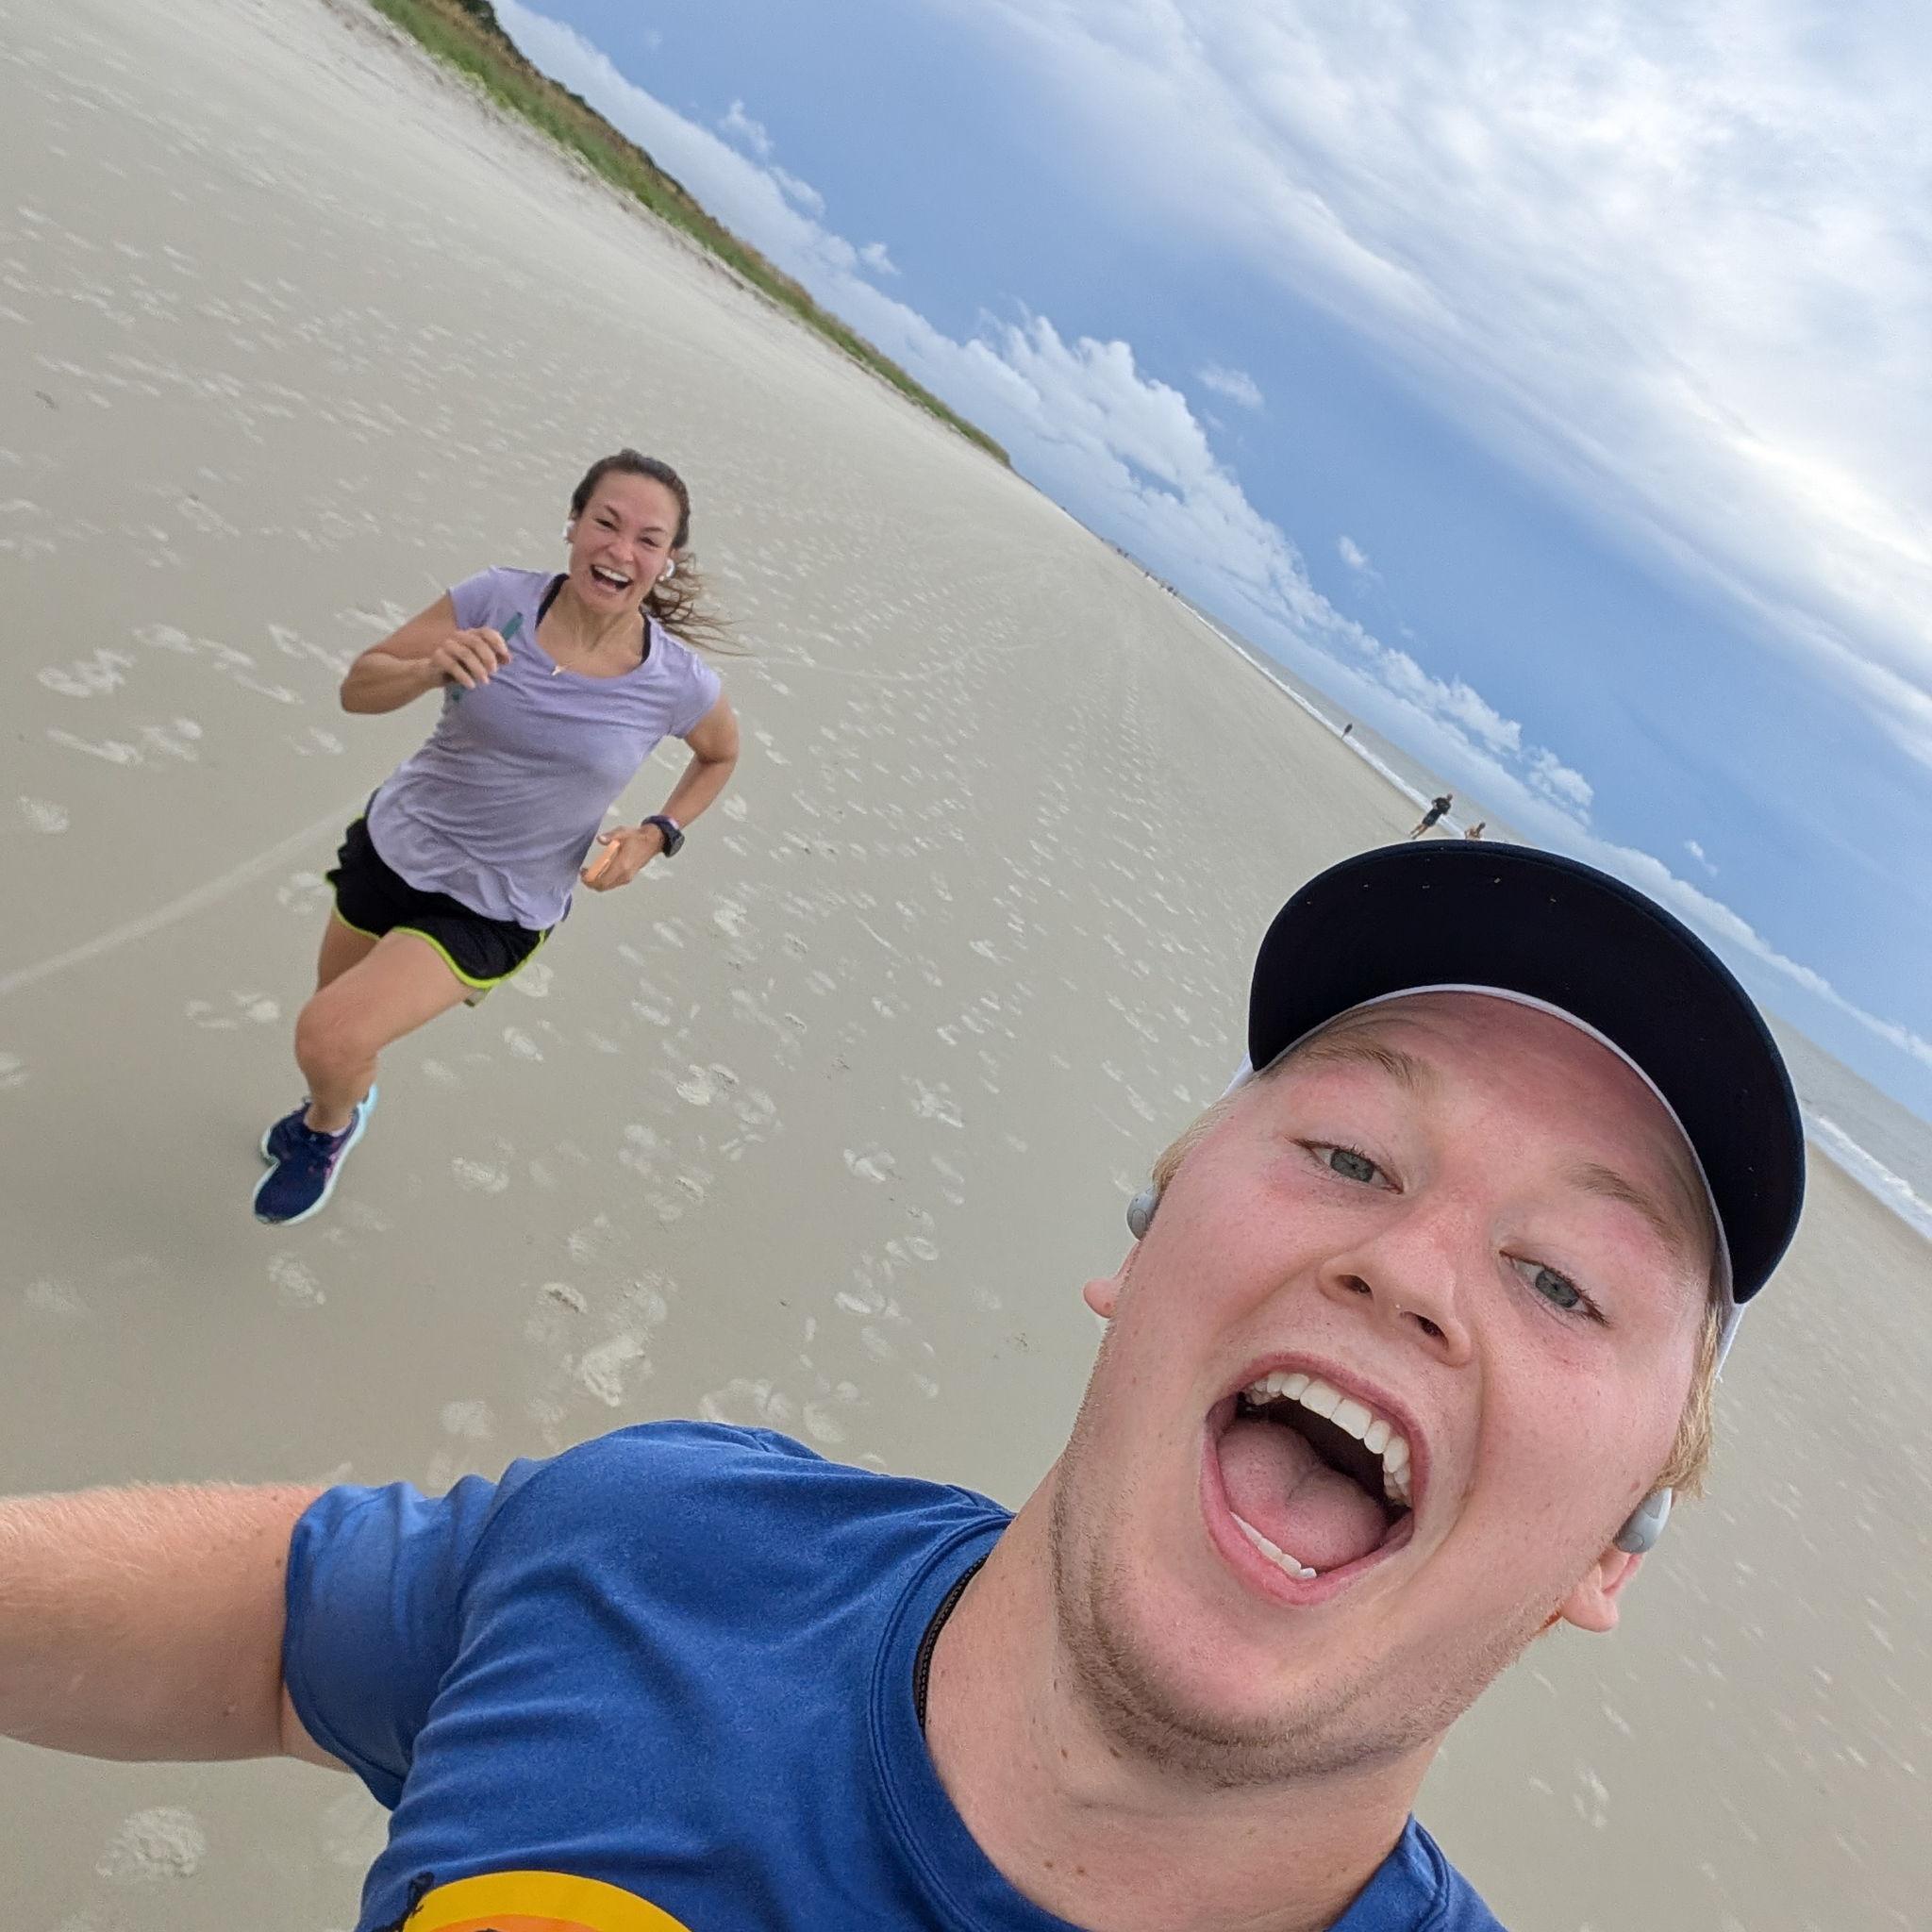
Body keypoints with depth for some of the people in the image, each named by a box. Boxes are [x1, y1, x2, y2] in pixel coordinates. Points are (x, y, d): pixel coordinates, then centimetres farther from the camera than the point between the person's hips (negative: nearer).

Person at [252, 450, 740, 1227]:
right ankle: (344, 1102, 62)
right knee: (333, 1040, 23)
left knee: (329, 1041, -18)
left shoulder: (679, 684, -18)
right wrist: (434, 667, -33)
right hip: (394, 845, 3)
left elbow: (721, 753, 5)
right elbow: (358, 688, -12)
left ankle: (329, 1125, 21)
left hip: (493, 913, -3)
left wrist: (659, 834, -9)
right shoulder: (497, 600, -17)